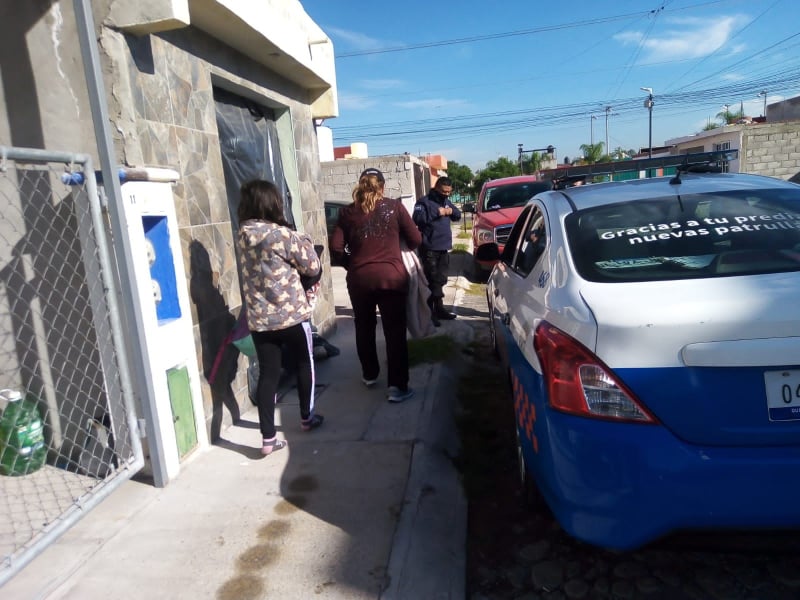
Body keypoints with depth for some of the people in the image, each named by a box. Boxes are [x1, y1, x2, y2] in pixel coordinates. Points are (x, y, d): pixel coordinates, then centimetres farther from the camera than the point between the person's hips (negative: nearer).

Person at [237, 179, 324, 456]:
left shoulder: (243, 234, 4)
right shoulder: (283, 235, -15)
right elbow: (312, 267, -5)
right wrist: (305, 241, 11)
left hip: (259, 319, 5)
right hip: (292, 315, -4)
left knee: (267, 375, 7)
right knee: (303, 365, 17)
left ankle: (268, 439, 8)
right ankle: (307, 418, 34)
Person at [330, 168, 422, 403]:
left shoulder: (347, 212, 5)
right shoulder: (395, 206, 2)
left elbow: (336, 247, 1)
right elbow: (415, 240, 3)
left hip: (359, 277, 2)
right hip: (391, 275, -2)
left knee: (364, 327, 20)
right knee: (395, 331, 3)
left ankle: (369, 375, 34)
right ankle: (397, 386, 3)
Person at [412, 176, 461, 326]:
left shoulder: (447, 202, 16)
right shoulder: (424, 201, -7)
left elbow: (458, 216, 22)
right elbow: (417, 218, -21)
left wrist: (452, 211, -1)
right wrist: (436, 212, -24)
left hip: (444, 247, 8)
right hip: (429, 248, -7)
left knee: (440, 280, 14)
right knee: (431, 280, -9)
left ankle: (439, 308, 23)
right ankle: (429, 312, -6)